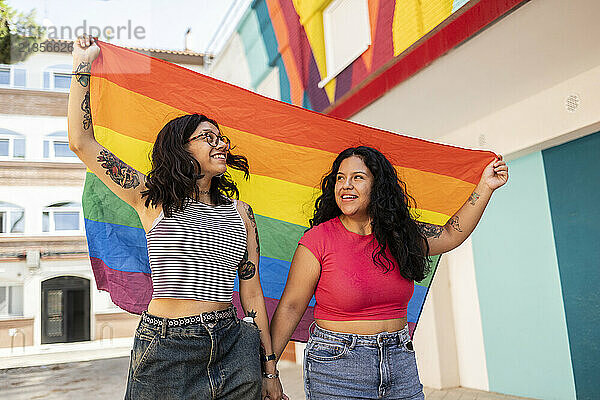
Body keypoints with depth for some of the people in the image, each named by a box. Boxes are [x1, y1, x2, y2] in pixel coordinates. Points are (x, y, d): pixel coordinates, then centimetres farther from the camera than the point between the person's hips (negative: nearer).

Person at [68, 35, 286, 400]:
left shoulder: (240, 212, 8)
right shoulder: (153, 199, 1)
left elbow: (252, 293, 8)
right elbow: (82, 143, -3)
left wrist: (269, 370, 8)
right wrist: (82, 64, 0)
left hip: (232, 351, 3)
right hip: (165, 352, -2)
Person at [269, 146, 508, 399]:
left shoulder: (398, 234, 3)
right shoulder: (318, 240, -10)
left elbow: (451, 235, 16)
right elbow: (290, 307, -8)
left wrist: (485, 187, 14)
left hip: (399, 363, 4)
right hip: (337, 365, -4)